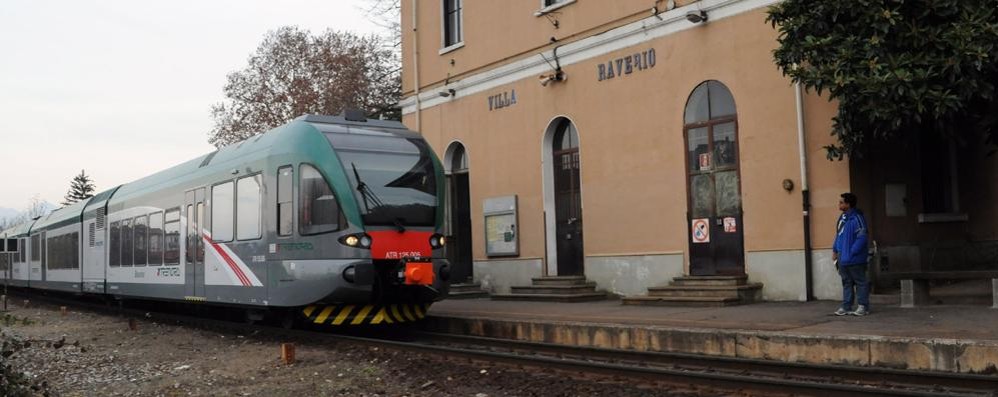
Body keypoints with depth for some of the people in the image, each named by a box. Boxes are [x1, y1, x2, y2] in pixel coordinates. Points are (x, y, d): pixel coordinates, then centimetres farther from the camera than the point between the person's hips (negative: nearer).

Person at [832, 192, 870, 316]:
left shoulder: (856, 218, -17)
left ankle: (863, 306, 9)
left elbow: (862, 238, -21)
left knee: (860, 282, 2)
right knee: (846, 282, 13)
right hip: (843, 258, 9)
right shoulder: (842, 217, 11)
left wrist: (852, 253, -20)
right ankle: (846, 307, 19)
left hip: (854, 259, -9)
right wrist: (835, 250, 14)